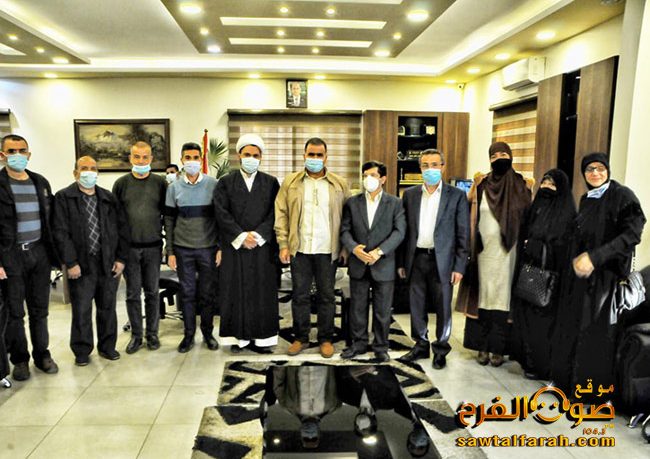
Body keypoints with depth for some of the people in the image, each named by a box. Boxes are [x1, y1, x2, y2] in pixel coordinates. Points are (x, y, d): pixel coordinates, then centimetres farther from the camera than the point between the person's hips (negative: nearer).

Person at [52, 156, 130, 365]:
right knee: (81, 310, 4)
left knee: (107, 308, 12)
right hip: (81, 264, -3)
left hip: (109, 263, 3)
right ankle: (82, 351, 20)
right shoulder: (64, 198, -1)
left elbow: (122, 228, 8)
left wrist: (121, 258, 1)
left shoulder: (109, 198, 9)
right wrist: (71, 262, -12)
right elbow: (61, 232, -7)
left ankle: (107, 346, 26)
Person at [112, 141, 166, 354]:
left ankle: (152, 333, 20)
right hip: (130, 247, 0)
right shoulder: (121, 183, 4)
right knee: (132, 293, 6)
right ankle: (136, 335, 19)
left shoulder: (159, 183, 3)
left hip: (153, 246, 0)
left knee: (152, 292, 7)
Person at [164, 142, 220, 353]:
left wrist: (221, 247, -3)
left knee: (207, 293, 7)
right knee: (187, 293, 8)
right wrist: (170, 252, 2)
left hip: (208, 248, -1)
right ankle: (189, 334, 22)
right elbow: (169, 221, 5)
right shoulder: (174, 188, 3)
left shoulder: (213, 184, -2)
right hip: (183, 249, 1)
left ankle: (208, 332, 23)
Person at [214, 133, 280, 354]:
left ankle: (262, 337, 10)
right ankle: (241, 336, 12)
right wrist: (241, 236, -12)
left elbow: (275, 214, -1)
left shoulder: (271, 183, 7)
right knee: (236, 292, 2)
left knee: (263, 293, 3)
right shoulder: (225, 183, 6)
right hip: (234, 247, 0)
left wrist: (257, 235, -12)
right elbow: (222, 213, -3)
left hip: (263, 247, 0)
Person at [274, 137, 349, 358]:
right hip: (299, 249, 1)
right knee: (300, 295, 9)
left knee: (326, 296, 7)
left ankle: (326, 339, 21)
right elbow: (281, 214, 3)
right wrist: (283, 245, -4)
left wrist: (345, 247, 0)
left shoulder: (340, 184, 5)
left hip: (328, 251, 0)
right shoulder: (290, 182, 6)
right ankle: (300, 338, 23)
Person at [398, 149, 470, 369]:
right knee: (416, 306, 11)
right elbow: (404, 229, 9)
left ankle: (441, 349, 22)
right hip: (416, 259, 3)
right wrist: (401, 262, 6)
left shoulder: (456, 195, -1)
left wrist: (459, 266, -7)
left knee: (442, 307, 6)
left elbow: (463, 234, -2)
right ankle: (421, 345, 28)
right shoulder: (410, 194, 8)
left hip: (442, 260, -3)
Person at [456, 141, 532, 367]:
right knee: (483, 296, 4)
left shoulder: (520, 185, 4)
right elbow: (472, 217, 6)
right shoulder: (482, 185, 5)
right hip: (485, 249, 1)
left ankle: (498, 349, 11)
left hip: (508, 251, -1)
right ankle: (482, 346, 13)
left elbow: (528, 217, 5)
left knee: (502, 296, 2)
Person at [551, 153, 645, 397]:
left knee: (597, 330, 0)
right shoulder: (586, 199, 12)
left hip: (607, 274, -6)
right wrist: (577, 259, 1)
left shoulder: (623, 196, -8)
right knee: (572, 326, 9)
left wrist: (595, 257, -23)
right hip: (581, 272, 6)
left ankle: (596, 388, 15)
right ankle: (567, 378, 23)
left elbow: (632, 234, -16)